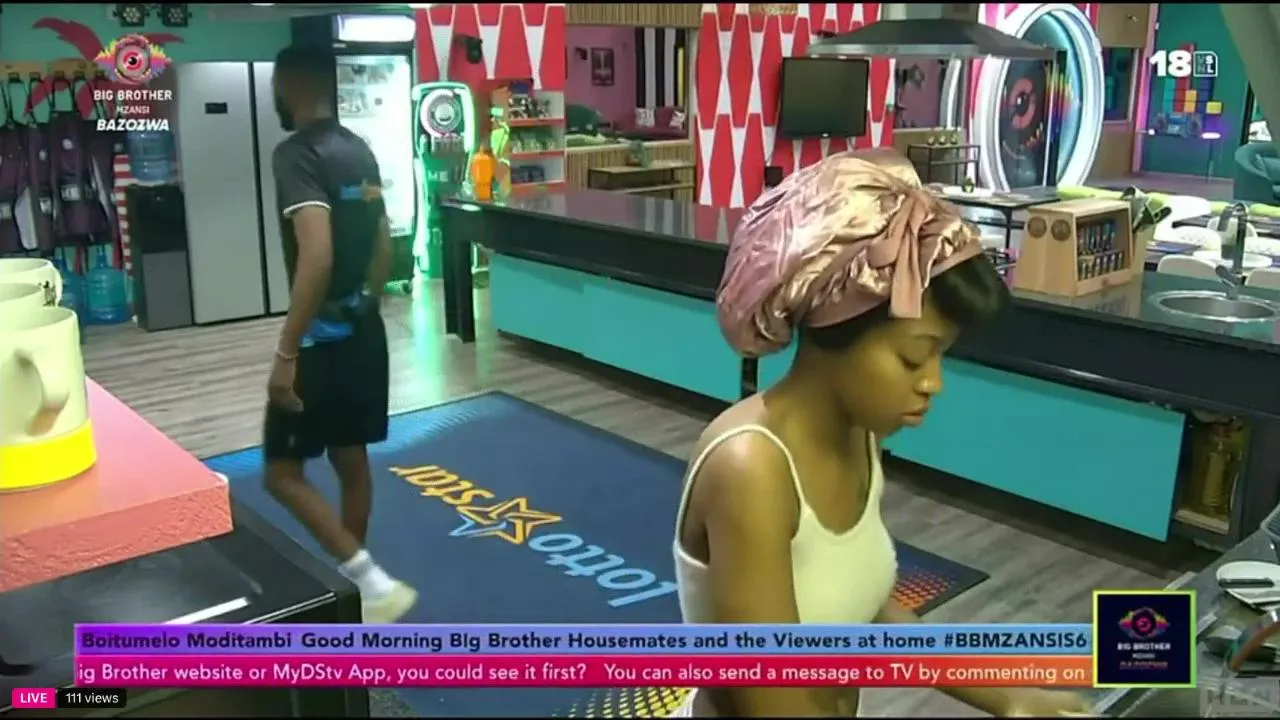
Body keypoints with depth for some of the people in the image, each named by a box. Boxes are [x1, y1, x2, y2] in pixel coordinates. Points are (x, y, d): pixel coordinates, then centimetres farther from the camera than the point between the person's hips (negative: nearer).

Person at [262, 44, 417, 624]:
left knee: (283, 471, 1)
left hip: (322, 338, -8)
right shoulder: (360, 152, 9)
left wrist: (286, 352, -25)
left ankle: (374, 582, -5)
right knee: (350, 458, 17)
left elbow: (317, 255, -28)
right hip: (364, 330, 9)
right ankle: (352, 581, 30)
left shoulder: (296, 155, -17)